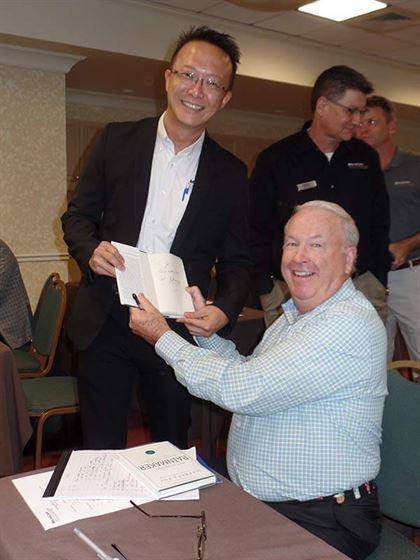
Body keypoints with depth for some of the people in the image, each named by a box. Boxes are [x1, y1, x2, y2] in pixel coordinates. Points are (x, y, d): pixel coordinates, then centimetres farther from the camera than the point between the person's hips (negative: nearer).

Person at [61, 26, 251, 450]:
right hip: (105, 323, 0)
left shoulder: (230, 174, 2)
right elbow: (77, 216, 6)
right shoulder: (118, 140, 2)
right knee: (100, 452, 12)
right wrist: (91, 250, -15)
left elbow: (237, 261, 5)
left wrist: (225, 311, -13)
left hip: (180, 331, 1)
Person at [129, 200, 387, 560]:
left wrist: (162, 337, -13)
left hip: (321, 521, -8)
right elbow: (248, 376, 15)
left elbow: (243, 390, -24)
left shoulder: (349, 323, -22)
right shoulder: (295, 315, 9)